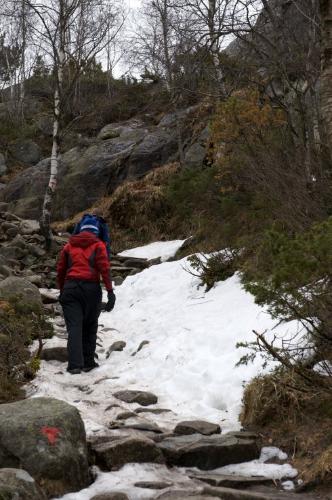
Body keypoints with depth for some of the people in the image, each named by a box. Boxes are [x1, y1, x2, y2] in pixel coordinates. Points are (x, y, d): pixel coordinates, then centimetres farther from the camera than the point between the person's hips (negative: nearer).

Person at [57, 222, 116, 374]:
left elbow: (60, 269, 14)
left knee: (74, 326, -3)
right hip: (91, 287, -1)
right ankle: (88, 362, 14)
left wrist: (61, 290, 24)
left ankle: (75, 364, -12)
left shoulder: (69, 245, 16)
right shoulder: (98, 245, 7)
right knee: (90, 326, 12)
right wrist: (110, 291, -7)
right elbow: (104, 268, -5)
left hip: (70, 287, 2)